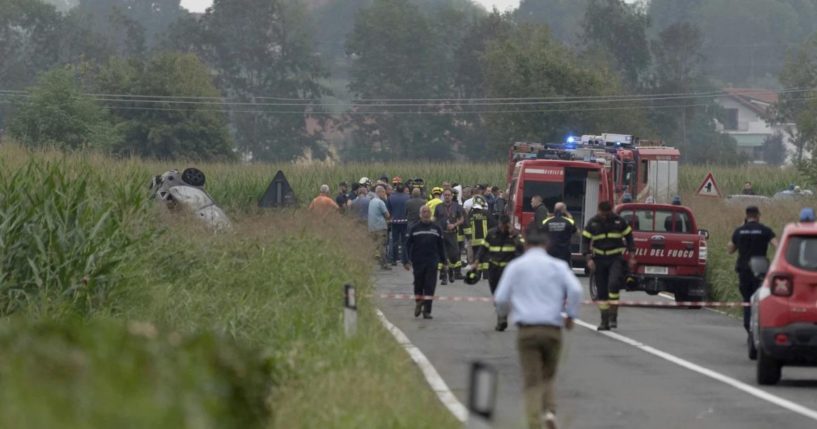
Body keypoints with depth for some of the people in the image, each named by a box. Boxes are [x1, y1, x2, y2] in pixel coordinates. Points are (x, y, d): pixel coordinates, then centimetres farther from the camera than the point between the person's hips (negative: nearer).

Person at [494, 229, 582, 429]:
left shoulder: (515, 266, 6)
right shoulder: (558, 266, 6)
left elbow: (501, 298, 5)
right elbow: (575, 290, -9)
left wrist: (504, 313, 27)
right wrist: (571, 315, 4)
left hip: (527, 329, -1)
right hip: (553, 329, 1)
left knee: (532, 381, 1)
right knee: (547, 377, 17)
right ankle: (550, 410, -6)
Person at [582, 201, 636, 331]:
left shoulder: (618, 221, -1)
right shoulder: (592, 223, 1)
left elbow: (629, 237, 8)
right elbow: (585, 241, 4)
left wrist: (632, 257, 2)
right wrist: (589, 259, -8)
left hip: (616, 258, -2)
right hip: (599, 259, 2)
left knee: (613, 284, -23)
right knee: (601, 291, 3)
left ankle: (613, 316, -17)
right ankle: (604, 321, 10)